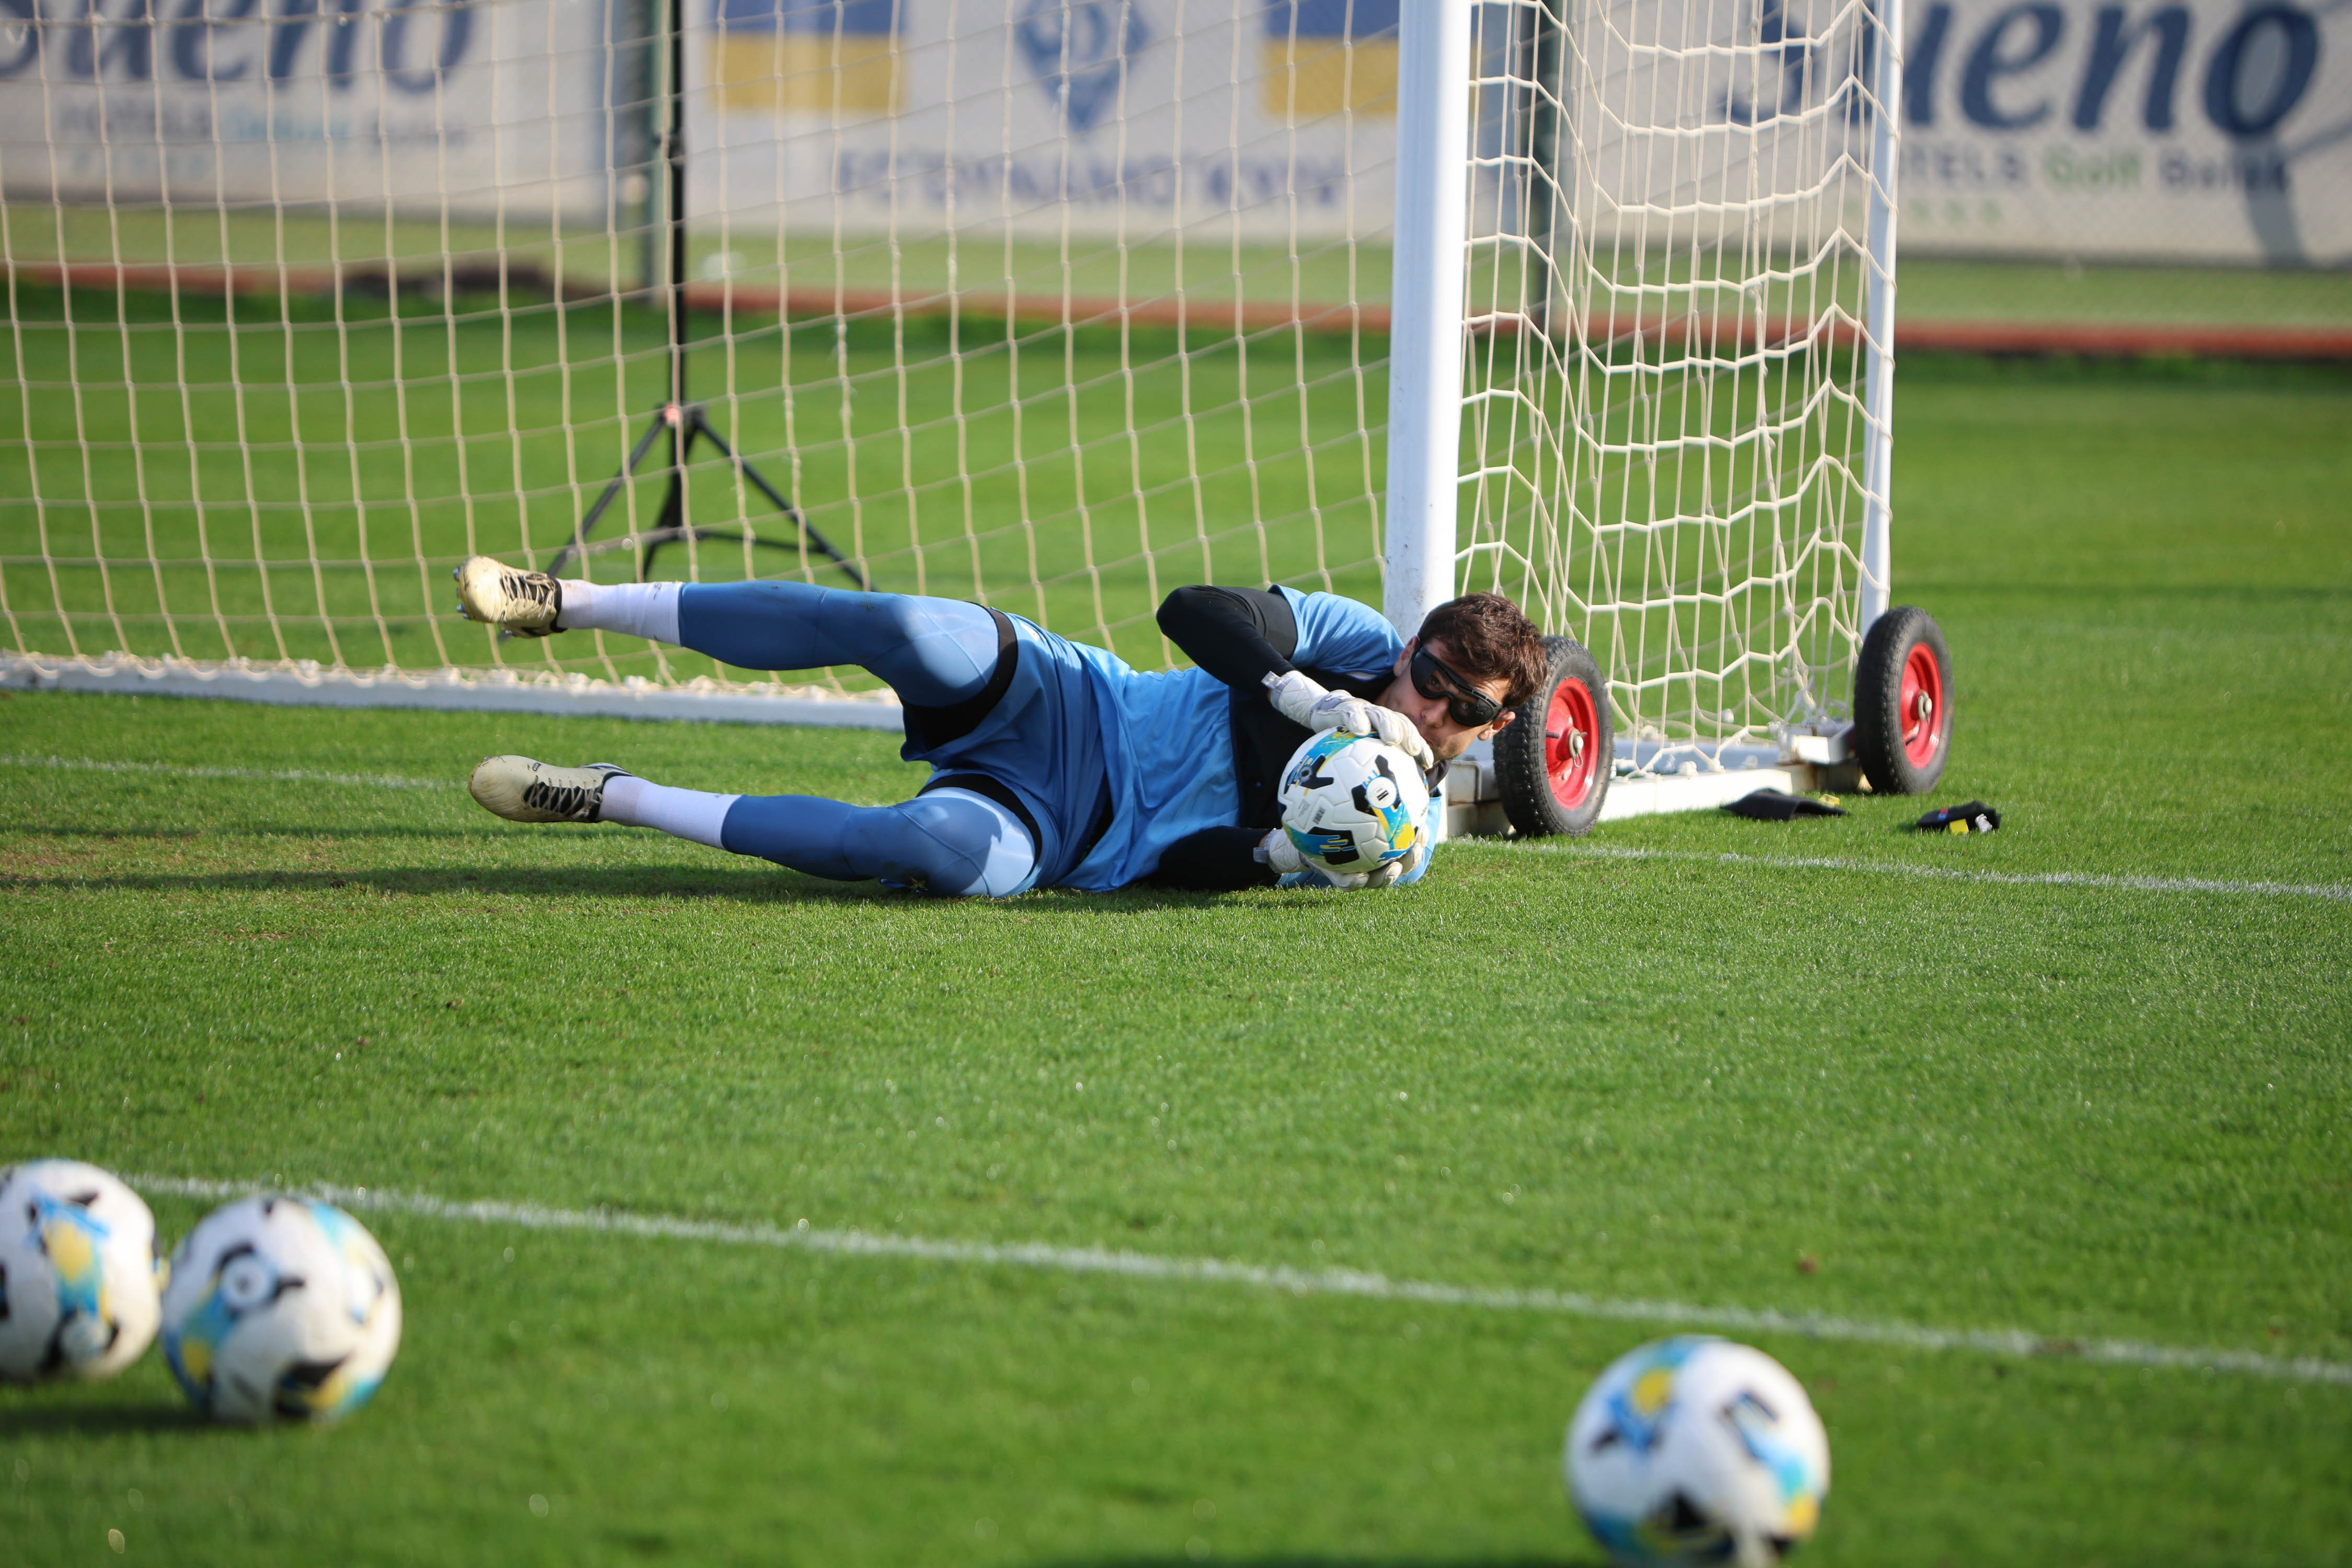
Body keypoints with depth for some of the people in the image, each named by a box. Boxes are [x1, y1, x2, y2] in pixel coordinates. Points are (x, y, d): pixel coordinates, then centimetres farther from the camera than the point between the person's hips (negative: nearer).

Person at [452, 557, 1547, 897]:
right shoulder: (1360, 643, 3)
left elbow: (1185, 868, -4)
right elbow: (1199, 610, -8)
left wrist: (1287, 854, -24)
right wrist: (1324, 706, -17)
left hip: (1062, 841, -1)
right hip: (1072, 708, 1)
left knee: (943, 850, -36)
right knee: (910, 631, -31)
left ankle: (614, 801, -24)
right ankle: (566, 604, -20)